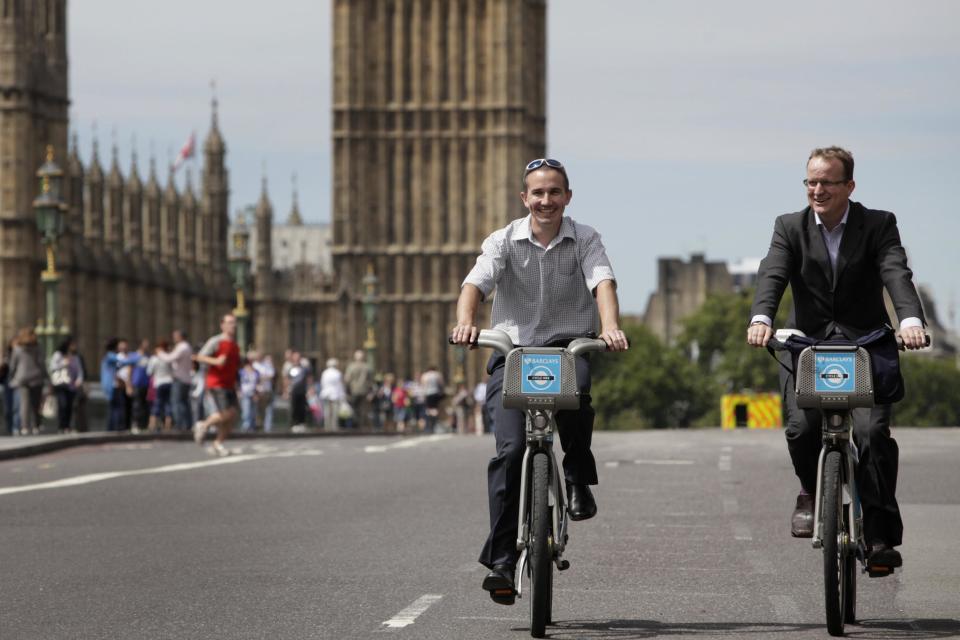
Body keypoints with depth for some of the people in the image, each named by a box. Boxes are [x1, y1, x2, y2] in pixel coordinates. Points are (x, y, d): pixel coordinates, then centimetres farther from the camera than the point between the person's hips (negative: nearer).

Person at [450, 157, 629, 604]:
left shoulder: (584, 239, 2)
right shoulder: (504, 241, 2)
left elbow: (602, 283, -14)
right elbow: (476, 284, -12)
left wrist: (610, 326, -35)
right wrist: (465, 321, -33)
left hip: (569, 344, 0)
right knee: (510, 449, -14)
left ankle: (578, 479, -10)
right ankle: (501, 561, -9)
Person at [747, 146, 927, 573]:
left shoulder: (878, 225, -1)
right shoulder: (790, 227, 4)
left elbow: (897, 274, -17)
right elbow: (773, 275, -12)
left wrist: (911, 319, -37)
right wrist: (761, 318, -34)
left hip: (865, 344, -1)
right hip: (807, 344, 2)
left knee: (872, 431, -20)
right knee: (801, 427, -19)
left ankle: (880, 536, -15)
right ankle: (812, 492, 14)